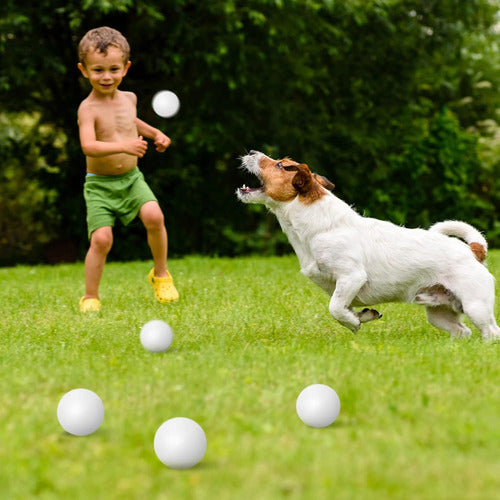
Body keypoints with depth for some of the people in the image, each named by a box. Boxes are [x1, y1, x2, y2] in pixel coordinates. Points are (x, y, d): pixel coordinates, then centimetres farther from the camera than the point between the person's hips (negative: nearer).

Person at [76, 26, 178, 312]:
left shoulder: (129, 98, 5)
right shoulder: (89, 108, -15)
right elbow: (88, 146, -31)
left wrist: (154, 133, 20)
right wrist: (122, 146, -42)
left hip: (131, 178, 4)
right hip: (100, 184, -4)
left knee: (154, 216, -21)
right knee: (101, 238, -16)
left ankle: (161, 274, 2)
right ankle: (91, 297, 3)